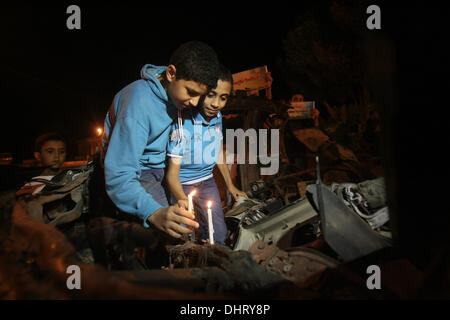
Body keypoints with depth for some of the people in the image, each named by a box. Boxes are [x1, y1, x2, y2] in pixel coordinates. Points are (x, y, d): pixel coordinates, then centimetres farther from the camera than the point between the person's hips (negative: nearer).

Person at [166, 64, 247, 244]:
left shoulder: (217, 117, -4)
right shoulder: (183, 122, -24)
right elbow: (172, 171, -26)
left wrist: (230, 185, 16)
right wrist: (181, 198, -45)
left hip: (207, 182, 6)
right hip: (182, 185, -5)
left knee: (219, 235, 6)